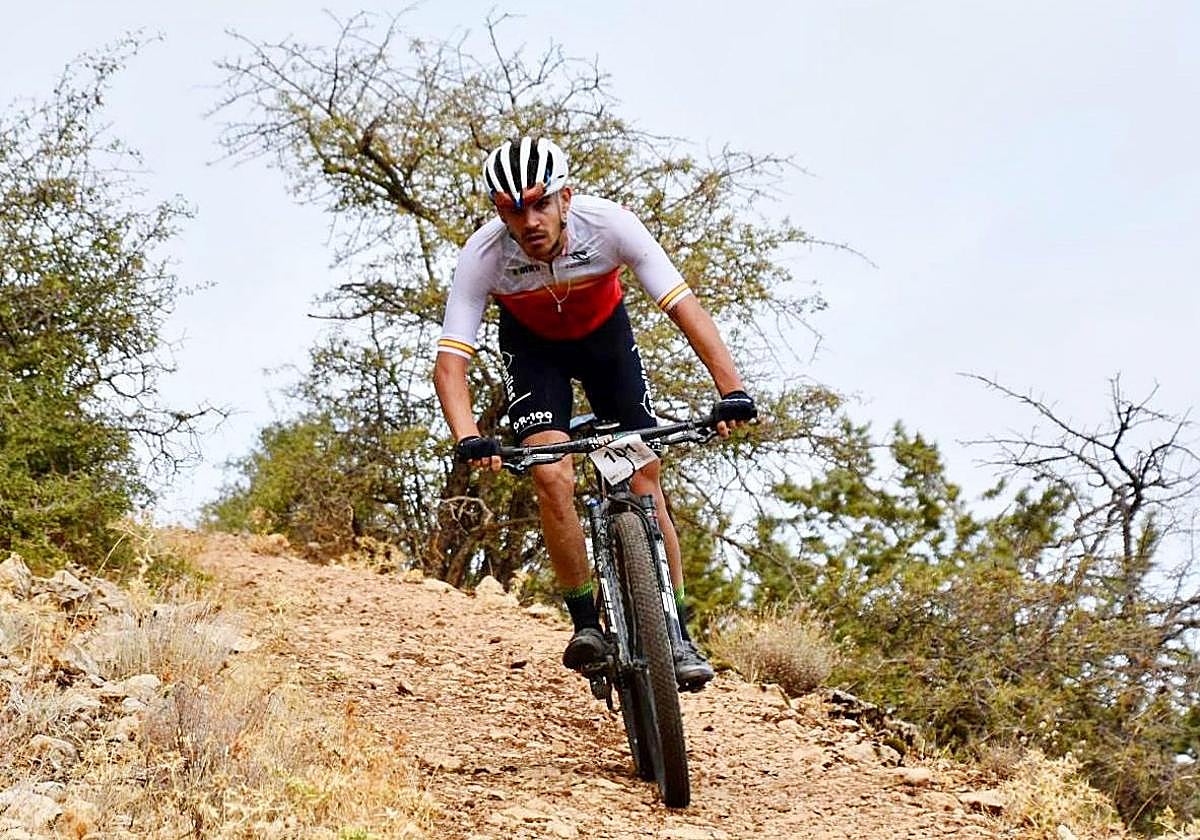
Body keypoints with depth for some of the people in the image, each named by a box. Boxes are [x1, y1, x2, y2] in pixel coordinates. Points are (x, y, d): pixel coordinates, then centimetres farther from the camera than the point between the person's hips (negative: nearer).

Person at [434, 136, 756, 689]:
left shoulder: (608, 225, -34)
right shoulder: (483, 256, -33)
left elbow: (684, 307, -36)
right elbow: (450, 360, -35)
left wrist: (731, 391, -48)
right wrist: (468, 439, -53)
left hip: (605, 336, 1)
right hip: (531, 345, 0)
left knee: (644, 481, -8)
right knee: (553, 481, -21)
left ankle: (677, 635, 1)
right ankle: (586, 623, -5)